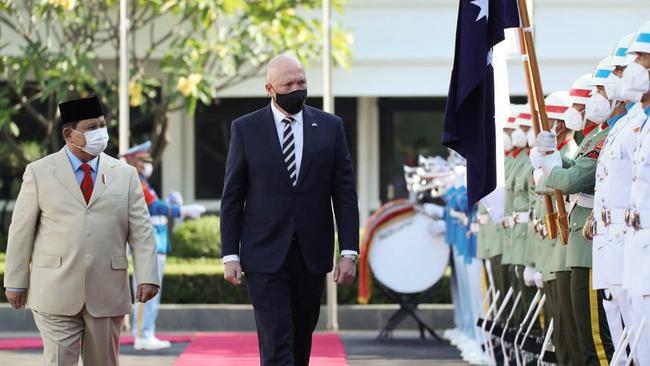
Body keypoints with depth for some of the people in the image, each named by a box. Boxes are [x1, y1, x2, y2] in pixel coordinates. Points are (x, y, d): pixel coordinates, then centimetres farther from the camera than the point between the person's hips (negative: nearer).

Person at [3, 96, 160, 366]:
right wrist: (16, 283, 2)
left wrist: (147, 278, -10)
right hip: (55, 294, -2)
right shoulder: (39, 172, 3)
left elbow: (141, 232, 3)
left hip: (107, 295, 2)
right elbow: (21, 231, 5)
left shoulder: (125, 174, 7)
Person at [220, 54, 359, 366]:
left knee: (301, 341, 12)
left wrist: (349, 252, -4)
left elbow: (344, 193, 4)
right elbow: (232, 197, 3)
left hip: (312, 256, 2)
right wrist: (230, 255, -2)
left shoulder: (330, 127, 5)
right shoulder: (245, 129, 1)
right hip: (265, 255, -2)